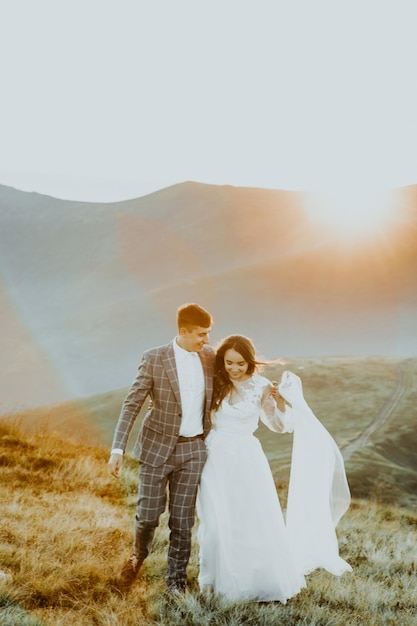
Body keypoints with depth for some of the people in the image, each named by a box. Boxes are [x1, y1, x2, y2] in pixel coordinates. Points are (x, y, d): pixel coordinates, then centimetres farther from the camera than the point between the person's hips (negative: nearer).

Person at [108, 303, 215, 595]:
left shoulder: (211, 357, 1)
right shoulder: (154, 358, -10)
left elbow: (218, 398, 17)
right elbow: (132, 403, -9)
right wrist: (118, 449, -13)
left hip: (193, 450, 2)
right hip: (157, 447, -2)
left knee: (182, 519, 7)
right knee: (148, 513, 4)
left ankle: (176, 580, 23)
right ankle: (139, 555, 36)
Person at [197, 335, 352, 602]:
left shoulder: (261, 387, -7)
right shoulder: (215, 383, -5)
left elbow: (279, 425, 0)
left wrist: (282, 400, -16)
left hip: (248, 459, -1)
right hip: (217, 457, 1)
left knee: (260, 521, 4)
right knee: (218, 523, 7)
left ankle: (266, 581, 23)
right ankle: (222, 580, 26)